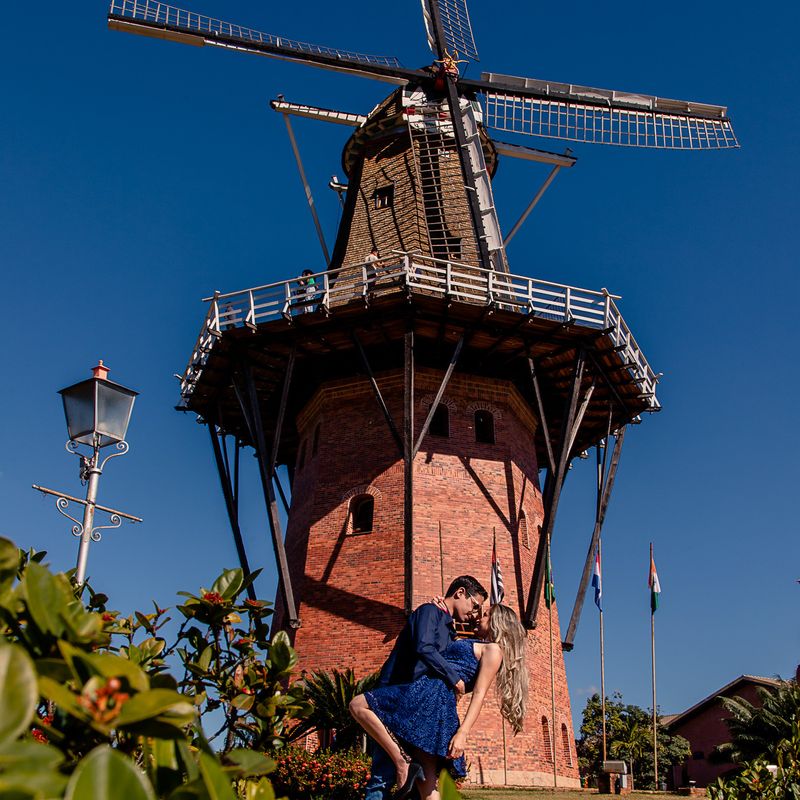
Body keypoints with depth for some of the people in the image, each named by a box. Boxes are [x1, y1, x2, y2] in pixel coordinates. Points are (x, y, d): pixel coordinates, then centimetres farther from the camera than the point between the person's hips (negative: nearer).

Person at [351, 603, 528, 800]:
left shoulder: (493, 649, 3)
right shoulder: (474, 646, 29)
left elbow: (479, 695, -9)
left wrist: (462, 733, -18)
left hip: (431, 694, -8)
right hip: (439, 705, 8)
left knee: (358, 705, -11)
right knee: (427, 779, 2)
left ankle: (402, 764, -16)